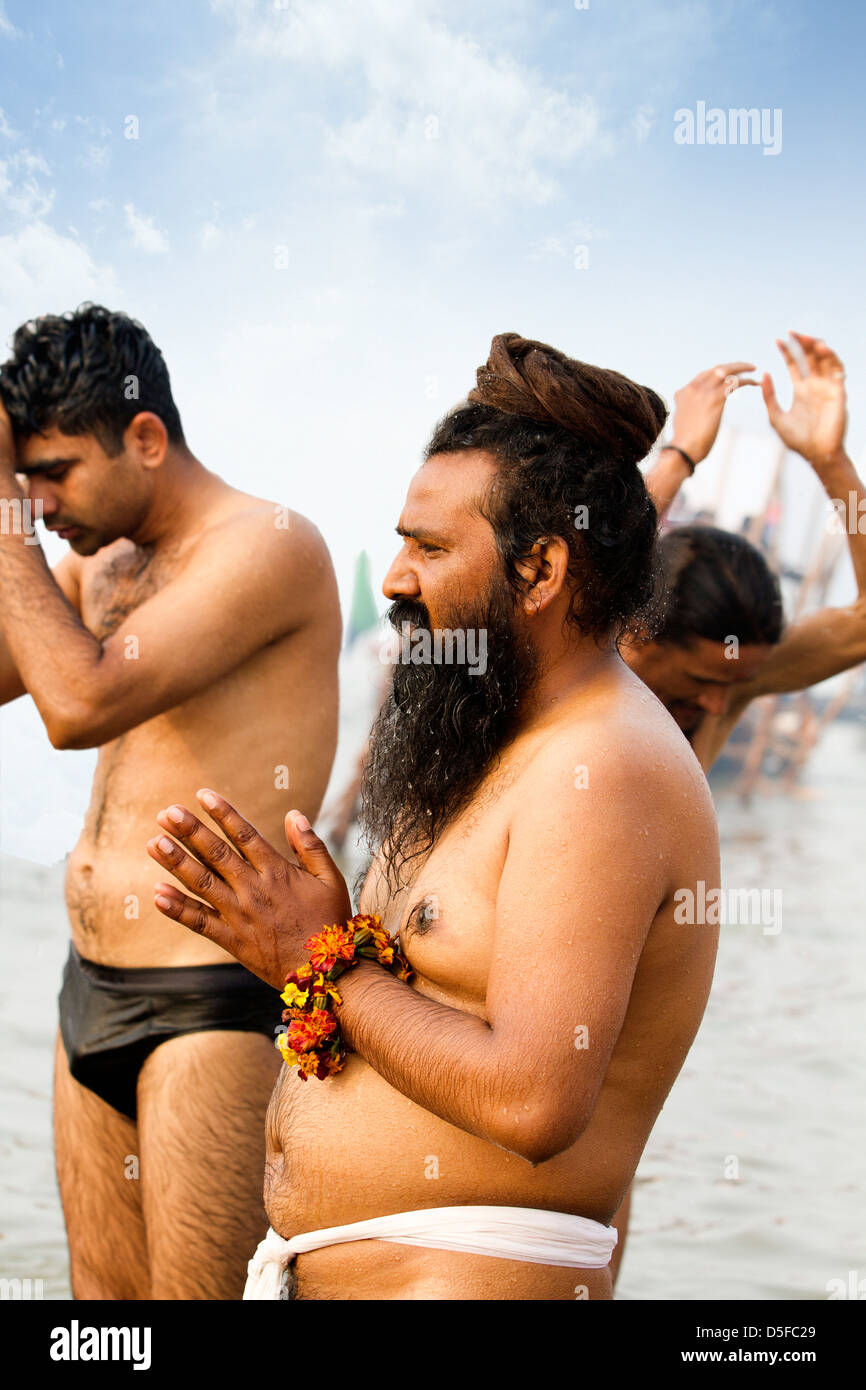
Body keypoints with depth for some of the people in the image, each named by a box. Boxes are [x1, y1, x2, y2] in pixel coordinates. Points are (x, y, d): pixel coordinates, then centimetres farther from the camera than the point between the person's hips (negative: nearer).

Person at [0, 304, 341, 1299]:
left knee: (194, 1287, -6)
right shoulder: (101, 560, 13)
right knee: (105, 1296, 13)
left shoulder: (268, 545, -13)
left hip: (213, 1002, -9)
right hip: (92, 990, 9)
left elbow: (81, 703, -23)